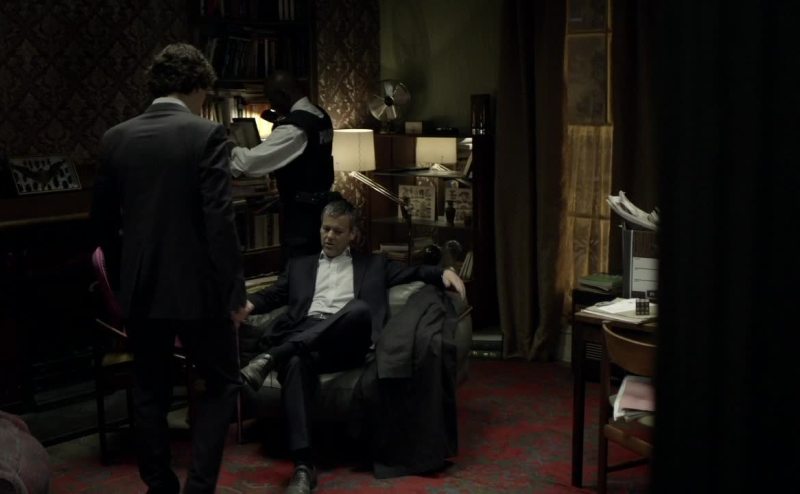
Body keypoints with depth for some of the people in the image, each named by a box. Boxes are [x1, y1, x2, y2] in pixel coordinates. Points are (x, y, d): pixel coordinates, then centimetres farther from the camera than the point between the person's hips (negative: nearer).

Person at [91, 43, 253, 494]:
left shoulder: (116, 138, 4)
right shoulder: (207, 134, -11)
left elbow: (104, 220, 10)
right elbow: (220, 221, -17)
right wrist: (236, 291, -10)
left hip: (139, 289, 5)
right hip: (196, 287, -4)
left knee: (150, 394, 16)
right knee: (223, 383, 13)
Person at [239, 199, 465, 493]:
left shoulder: (373, 264, 28)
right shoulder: (300, 266, 31)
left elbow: (415, 272, 20)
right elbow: (272, 295, 21)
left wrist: (443, 272, -2)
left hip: (347, 343, 0)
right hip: (304, 340, 1)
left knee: (360, 307, -37)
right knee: (295, 364, -38)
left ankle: (271, 358, -40)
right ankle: (303, 468, -44)